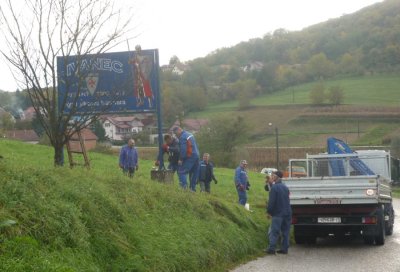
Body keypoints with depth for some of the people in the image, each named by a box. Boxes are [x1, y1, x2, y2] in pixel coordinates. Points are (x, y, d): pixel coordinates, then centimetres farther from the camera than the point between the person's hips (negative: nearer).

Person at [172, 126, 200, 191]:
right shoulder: (189, 134, 19)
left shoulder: (182, 137, -11)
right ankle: (193, 189, 17)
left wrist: (181, 159, -13)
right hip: (196, 156, 10)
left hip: (189, 157, -10)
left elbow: (183, 149, -18)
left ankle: (184, 187, -22)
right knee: (194, 173, 13)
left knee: (181, 172, -9)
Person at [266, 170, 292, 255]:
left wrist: (269, 211, -4)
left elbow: (271, 201, -15)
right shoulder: (285, 187, 12)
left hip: (278, 213, -7)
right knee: (285, 231, 10)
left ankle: (271, 248, -9)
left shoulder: (274, 187, -12)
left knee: (274, 231, -5)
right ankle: (284, 248, 10)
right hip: (287, 212, 7)